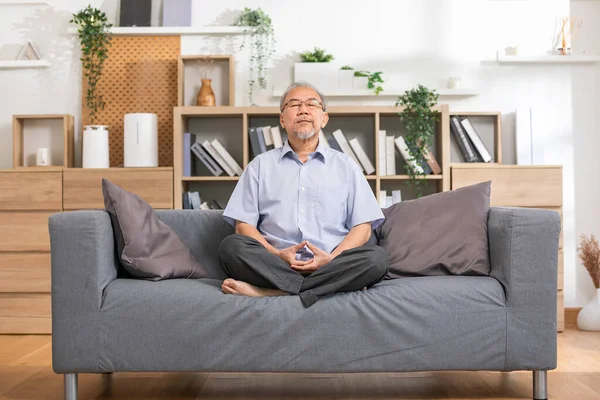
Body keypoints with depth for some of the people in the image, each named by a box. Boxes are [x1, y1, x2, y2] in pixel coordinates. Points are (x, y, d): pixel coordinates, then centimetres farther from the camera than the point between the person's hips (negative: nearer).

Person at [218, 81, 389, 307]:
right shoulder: (261, 165, 15)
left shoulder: (345, 166, 16)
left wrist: (332, 258, -12)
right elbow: (243, 225, 7)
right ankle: (337, 286, -29)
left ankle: (269, 291, -30)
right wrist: (277, 255, -12)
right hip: (275, 263, 0)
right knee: (231, 246, -28)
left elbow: (362, 227, 7)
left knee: (377, 257, -28)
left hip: (329, 264, 1)